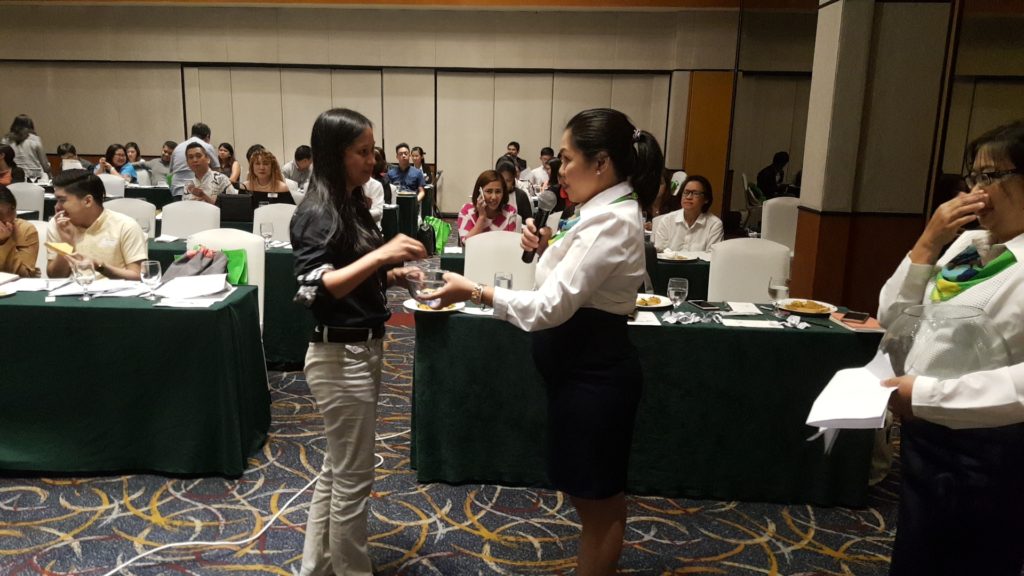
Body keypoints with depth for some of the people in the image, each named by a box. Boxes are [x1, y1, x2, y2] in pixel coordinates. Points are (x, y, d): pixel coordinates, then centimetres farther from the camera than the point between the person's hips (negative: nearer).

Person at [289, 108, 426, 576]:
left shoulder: (352, 205, 9)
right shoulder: (317, 213, -17)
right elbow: (313, 289, -28)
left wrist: (394, 276, 2)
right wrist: (380, 254, -34)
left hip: (361, 350, 9)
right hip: (340, 357, -9)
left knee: (337, 469, 20)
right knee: (354, 477, 4)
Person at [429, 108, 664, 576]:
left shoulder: (612, 222, -23)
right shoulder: (607, 212, 8)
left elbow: (550, 307, -27)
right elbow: (569, 289, 15)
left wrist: (473, 290, -20)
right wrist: (546, 250, -1)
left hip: (593, 375, -10)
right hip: (586, 369, 10)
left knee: (599, 500, 10)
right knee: (598, 495, 25)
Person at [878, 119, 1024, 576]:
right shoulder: (967, 242, 4)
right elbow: (893, 318, 4)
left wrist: (926, 394, -29)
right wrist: (927, 243, -6)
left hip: (987, 455, -7)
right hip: (925, 436, 7)